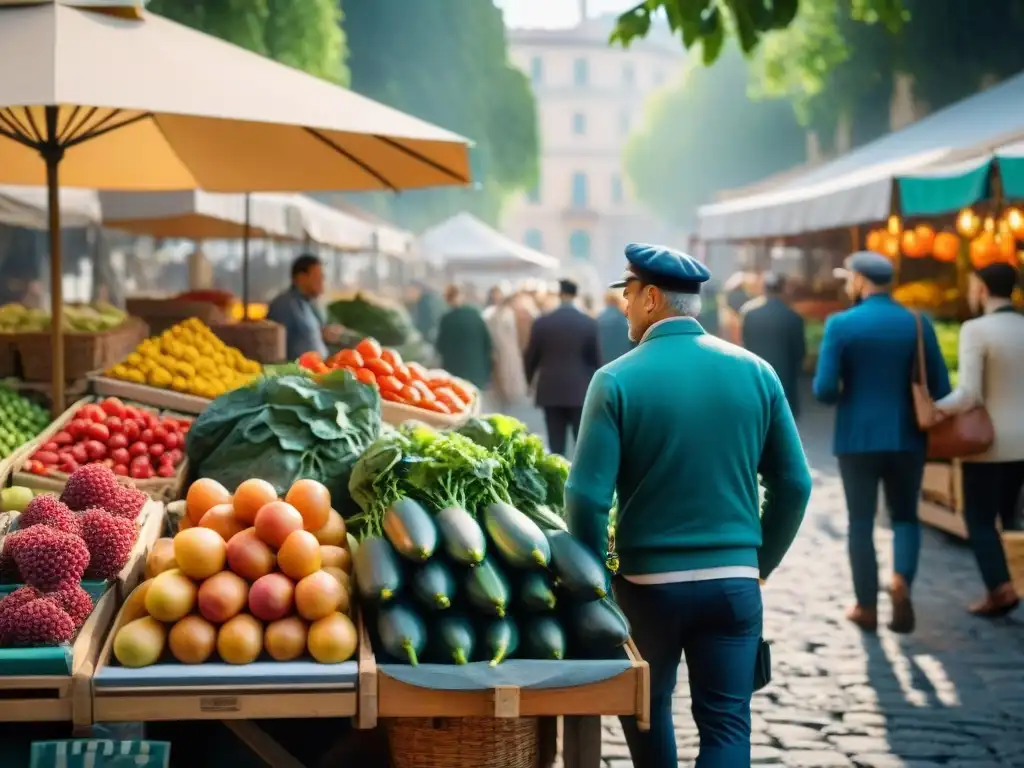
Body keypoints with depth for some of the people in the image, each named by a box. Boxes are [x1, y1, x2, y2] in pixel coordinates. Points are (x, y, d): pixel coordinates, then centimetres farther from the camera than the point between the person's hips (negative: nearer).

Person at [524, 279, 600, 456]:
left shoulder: (542, 322, -3)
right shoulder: (589, 323, -4)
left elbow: (530, 356, 5)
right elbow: (596, 359, 2)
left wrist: (527, 381, 23)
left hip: (551, 391, 1)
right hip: (581, 391, -1)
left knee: (556, 447, 3)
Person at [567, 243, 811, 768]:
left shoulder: (617, 379, -9)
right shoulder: (755, 372, 0)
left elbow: (588, 495, -13)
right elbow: (794, 484, 3)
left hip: (648, 580, -2)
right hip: (734, 580, 2)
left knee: (645, 707, 21)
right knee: (726, 724, 5)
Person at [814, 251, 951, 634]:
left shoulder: (841, 324, -9)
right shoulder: (919, 324, -2)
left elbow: (824, 389, -13)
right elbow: (941, 387, -3)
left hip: (858, 437, -2)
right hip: (907, 437, 2)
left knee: (861, 522, 10)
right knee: (905, 516, 16)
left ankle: (867, 606, 14)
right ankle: (901, 580, -9)